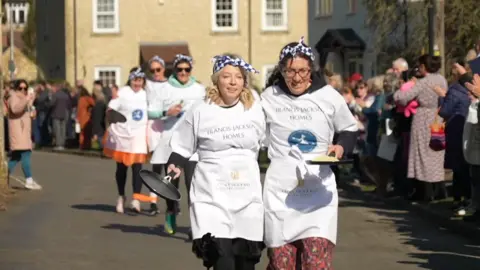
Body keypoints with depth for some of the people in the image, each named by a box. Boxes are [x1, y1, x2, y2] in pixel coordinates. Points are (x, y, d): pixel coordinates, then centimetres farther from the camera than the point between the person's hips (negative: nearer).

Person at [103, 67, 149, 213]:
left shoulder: (146, 94, 7)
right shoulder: (122, 93, -5)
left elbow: (149, 115, 17)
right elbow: (109, 111, -10)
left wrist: (148, 133, 11)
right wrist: (112, 114, -31)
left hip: (138, 135, 2)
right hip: (121, 134, -2)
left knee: (137, 166, -11)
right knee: (121, 167, 9)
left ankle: (136, 199, -13)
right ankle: (121, 197, 25)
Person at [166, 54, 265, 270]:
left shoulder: (255, 109, 5)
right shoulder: (200, 112, -2)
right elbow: (183, 146, 10)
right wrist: (175, 165, -2)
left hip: (248, 195, 3)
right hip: (212, 195, -3)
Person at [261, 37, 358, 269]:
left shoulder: (329, 96, -1)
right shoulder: (269, 98, 0)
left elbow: (350, 130, 14)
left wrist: (341, 147, -6)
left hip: (319, 190, -1)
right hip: (280, 190, 1)